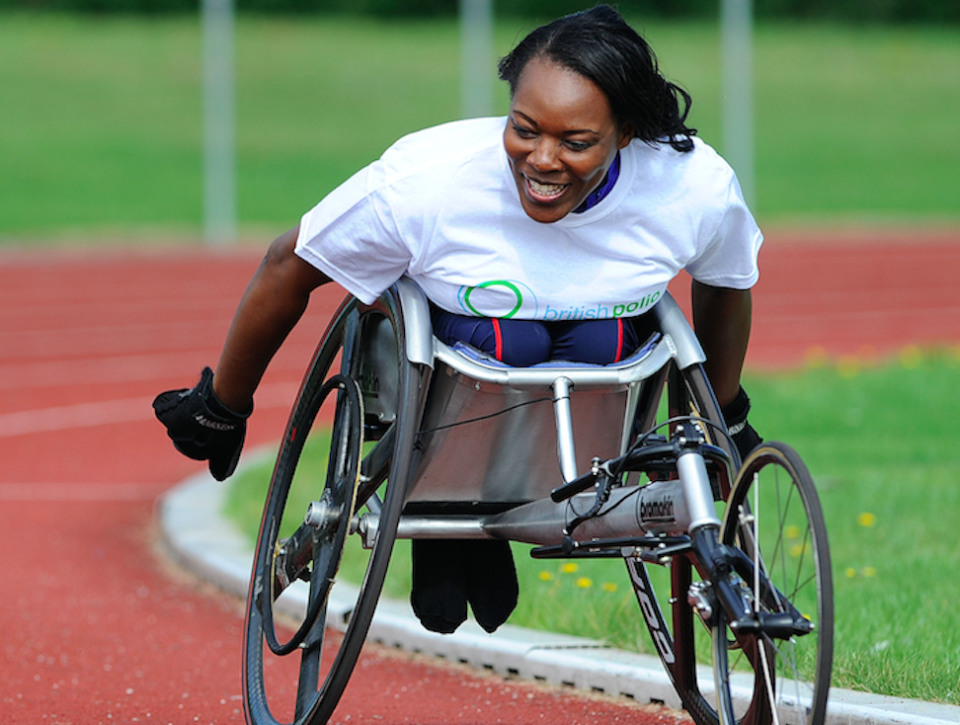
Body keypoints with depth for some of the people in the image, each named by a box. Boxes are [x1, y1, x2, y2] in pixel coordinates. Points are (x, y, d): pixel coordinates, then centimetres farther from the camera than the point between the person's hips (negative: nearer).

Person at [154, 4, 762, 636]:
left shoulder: (700, 189, -23)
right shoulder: (424, 182, -30)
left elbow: (727, 283, 3)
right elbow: (288, 269, -12)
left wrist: (724, 419, 19)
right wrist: (221, 410, 1)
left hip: (602, 365, 2)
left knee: (600, 343, -32)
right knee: (506, 340, -35)